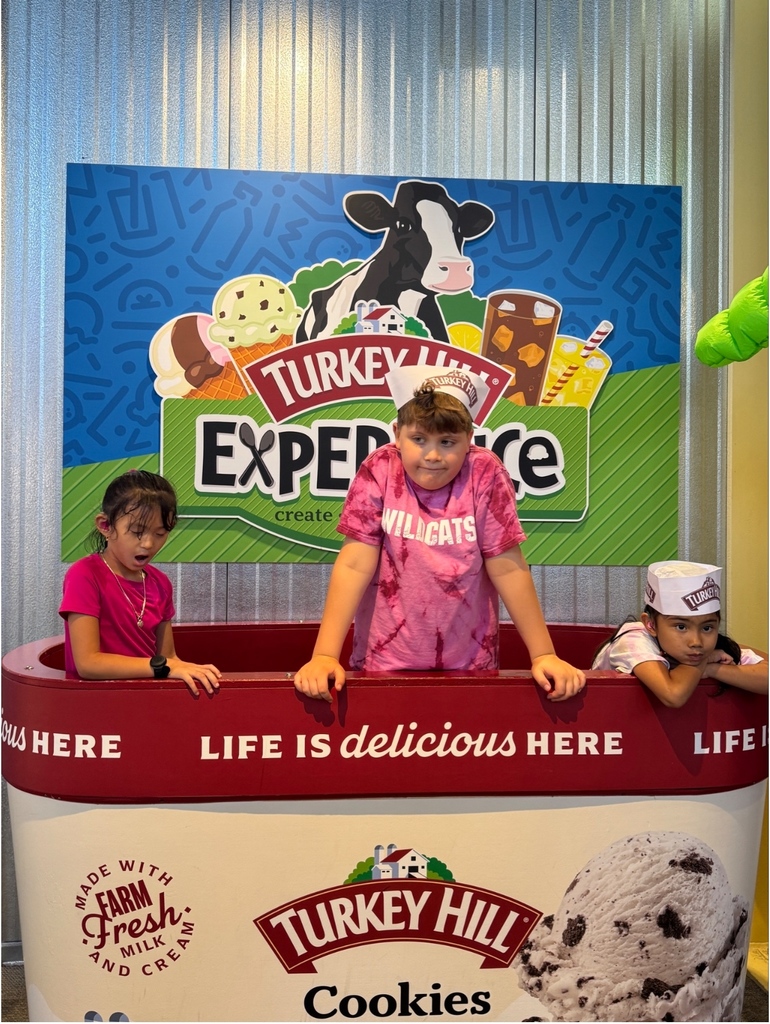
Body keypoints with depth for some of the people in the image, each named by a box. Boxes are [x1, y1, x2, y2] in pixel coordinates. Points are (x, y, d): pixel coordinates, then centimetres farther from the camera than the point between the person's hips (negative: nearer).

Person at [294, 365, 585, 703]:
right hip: (384, 664, 0)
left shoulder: (485, 474, -10)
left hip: (468, 666, 0)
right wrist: (324, 655, -20)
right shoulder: (379, 470, -10)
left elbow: (508, 568, -7)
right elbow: (354, 565, -12)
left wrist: (544, 655, -9)